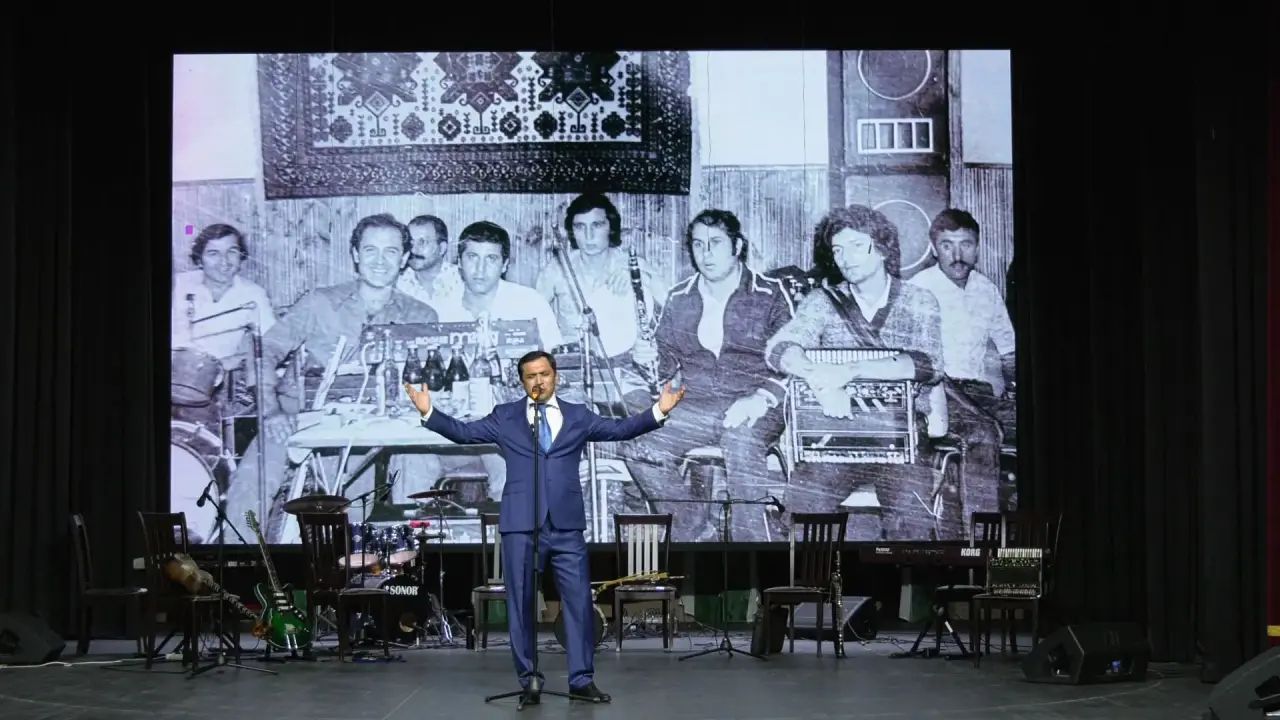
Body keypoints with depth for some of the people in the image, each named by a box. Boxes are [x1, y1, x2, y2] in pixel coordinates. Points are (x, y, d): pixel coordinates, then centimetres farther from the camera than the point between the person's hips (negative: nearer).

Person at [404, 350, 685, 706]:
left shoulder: (578, 416, 10)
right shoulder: (505, 416, 8)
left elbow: (621, 429, 5)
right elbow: (463, 432, 5)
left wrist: (659, 410, -7)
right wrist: (428, 412, -8)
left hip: (567, 525, 1)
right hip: (521, 524, -1)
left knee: (579, 601, 0)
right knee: (520, 605, 3)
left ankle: (582, 680, 8)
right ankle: (528, 681, 13)